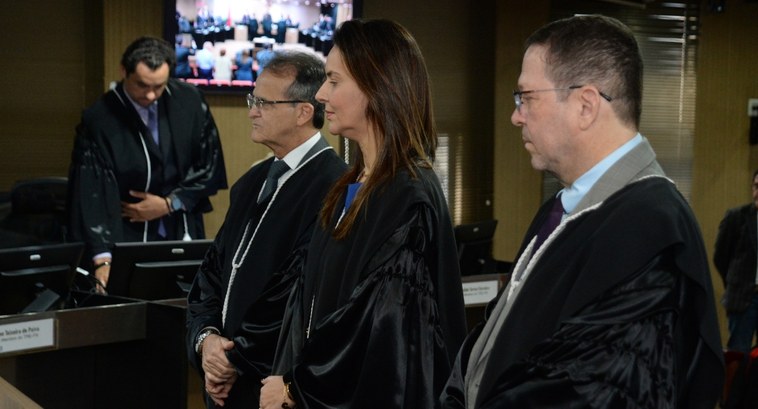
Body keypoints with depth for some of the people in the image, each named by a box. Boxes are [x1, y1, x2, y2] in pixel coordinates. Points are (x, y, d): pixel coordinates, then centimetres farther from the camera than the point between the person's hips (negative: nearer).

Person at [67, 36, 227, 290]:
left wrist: (169, 204, -7)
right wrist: (102, 259, -30)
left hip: (183, 233, 3)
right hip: (127, 240, -2)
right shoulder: (99, 121, -14)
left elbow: (210, 165, 3)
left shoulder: (189, 101, -5)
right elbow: (91, 194, -19)